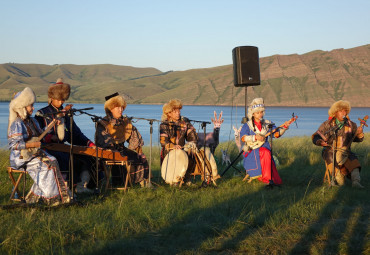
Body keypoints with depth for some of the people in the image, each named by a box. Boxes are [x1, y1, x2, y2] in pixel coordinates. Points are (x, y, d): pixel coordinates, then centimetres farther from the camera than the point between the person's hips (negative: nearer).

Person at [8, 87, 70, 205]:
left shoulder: (32, 121, 14)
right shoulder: (17, 124, -12)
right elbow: (14, 144, -21)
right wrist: (32, 144, -23)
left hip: (35, 153, 8)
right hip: (21, 157, -8)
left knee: (52, 161, -14)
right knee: (44, 166, -24)